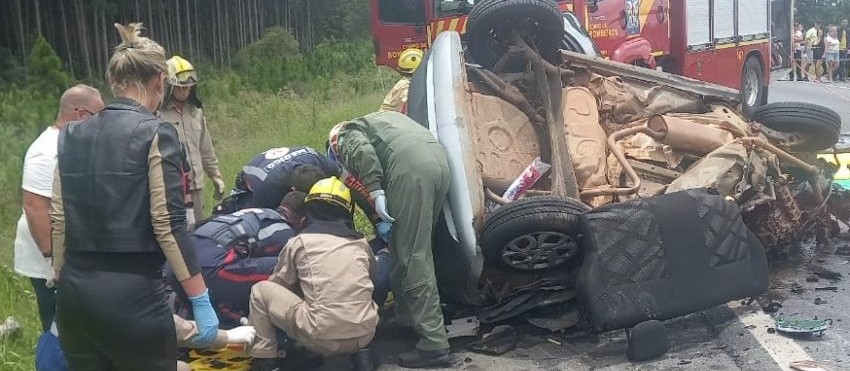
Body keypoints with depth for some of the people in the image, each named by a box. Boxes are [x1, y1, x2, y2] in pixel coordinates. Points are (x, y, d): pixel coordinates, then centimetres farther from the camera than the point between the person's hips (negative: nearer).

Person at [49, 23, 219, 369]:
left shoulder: (72, 134, 9)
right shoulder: (154, 133, -8)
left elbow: (58, 220, 9)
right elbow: (169, 224, -14)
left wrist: (62, 283, 19)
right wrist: (201, 301, -11)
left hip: (75, 290, 6)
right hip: (130, 292, -6)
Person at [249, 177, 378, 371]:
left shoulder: (299, 241, 4)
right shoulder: (360, 242, 13)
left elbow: (278, 284, 17)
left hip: (321, 337, -4)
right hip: (365, 334, 4)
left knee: (260, 290, 13)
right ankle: (359, 353, 20)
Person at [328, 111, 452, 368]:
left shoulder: (347, 134, 20)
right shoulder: (382, 119, 42)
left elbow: (363, 152, -4)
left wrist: (376, 192, -9)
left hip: (412, 167, -8)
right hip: (439, 162, 8)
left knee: (413, 255, -6)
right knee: (405, 247, 20)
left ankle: (434, 344, -7)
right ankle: (406, 314, 30)